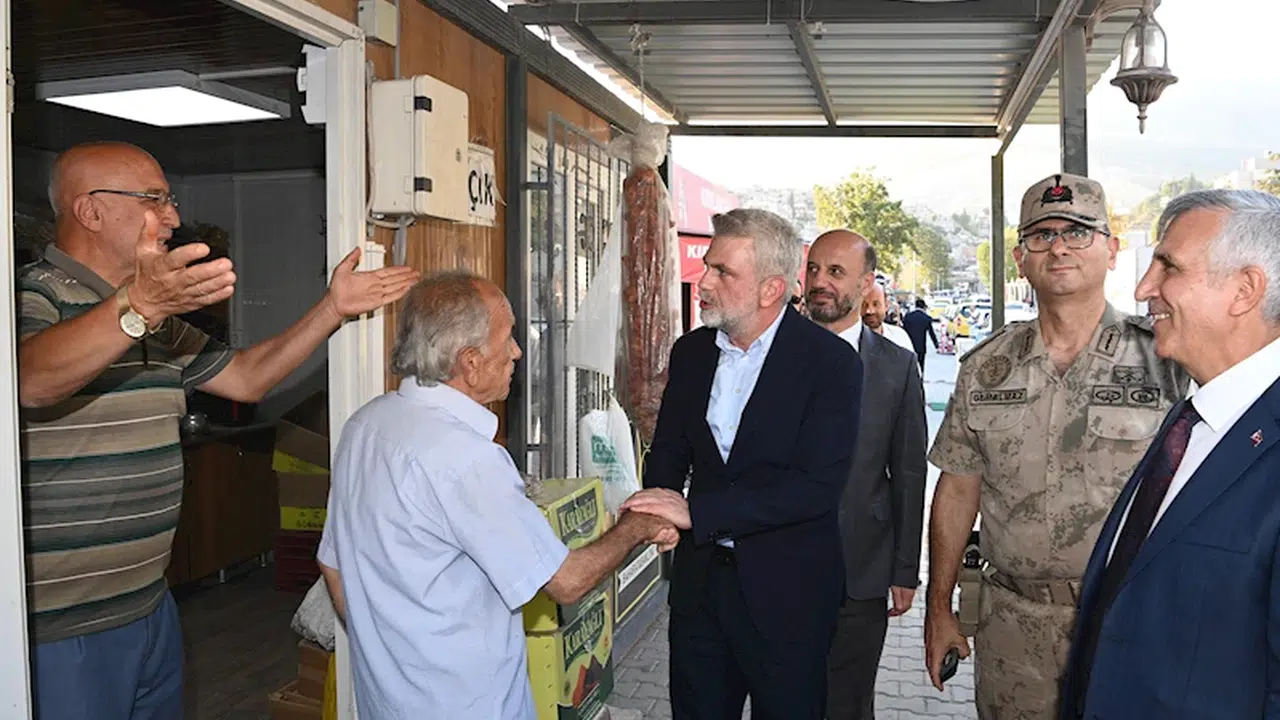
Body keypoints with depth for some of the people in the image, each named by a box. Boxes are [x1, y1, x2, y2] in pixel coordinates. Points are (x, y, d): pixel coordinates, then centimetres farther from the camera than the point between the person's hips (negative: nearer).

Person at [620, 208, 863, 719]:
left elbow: (818, 485, -23)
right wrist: (660, 505, -12)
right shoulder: (691, 352, 4)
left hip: (787, 589, -5)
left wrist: (696, 512, -25)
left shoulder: (830, 361, -15)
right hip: (701, 578, 5)